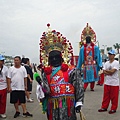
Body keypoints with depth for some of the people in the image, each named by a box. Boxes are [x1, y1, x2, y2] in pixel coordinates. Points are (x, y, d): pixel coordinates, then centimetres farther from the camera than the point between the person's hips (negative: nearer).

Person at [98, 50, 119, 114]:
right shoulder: (106, 63, 9)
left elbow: (112, 71, -18)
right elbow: (104, 72, 1)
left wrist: (106, 70, -3)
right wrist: (109, 72, -15)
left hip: (114, 83, -5)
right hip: (107, 82, 6)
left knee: (114, 97, 3)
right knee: (106, 96, 12)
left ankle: (113, 109, 15)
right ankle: (104, 107, 22)